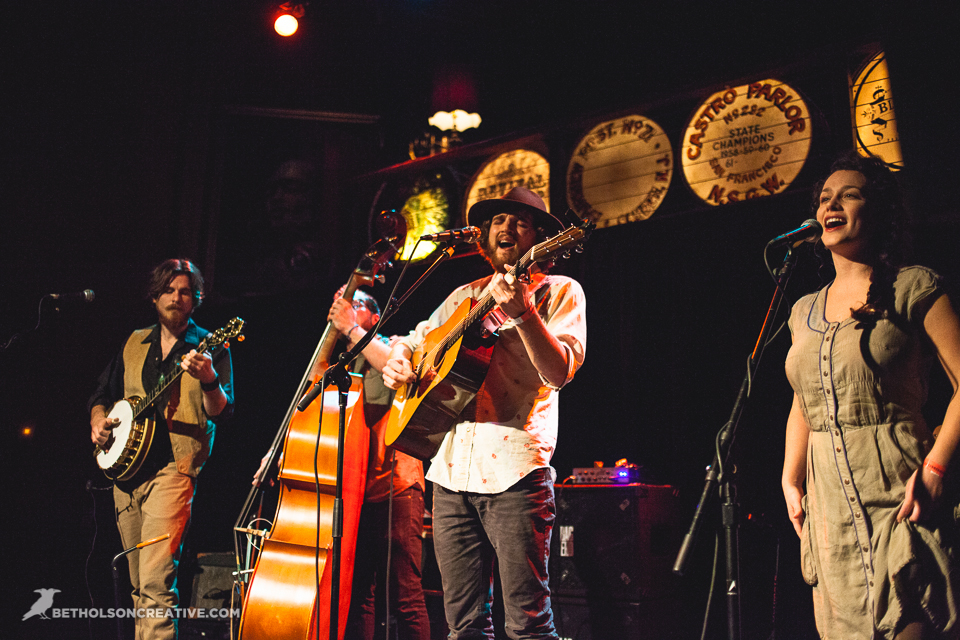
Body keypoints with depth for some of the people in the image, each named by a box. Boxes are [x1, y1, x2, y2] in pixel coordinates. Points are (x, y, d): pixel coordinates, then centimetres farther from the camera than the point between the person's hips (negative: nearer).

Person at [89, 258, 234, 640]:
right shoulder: (134, 343, 15)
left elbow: (221, 414, -10)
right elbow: (103, 393, 25)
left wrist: (209, 380, -29)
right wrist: (98, 420, 4)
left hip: (172, 468, -6)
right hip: (125, 467, 6)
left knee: (155, 582, -18)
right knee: (139, 584, 13)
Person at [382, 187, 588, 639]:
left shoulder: (559, 292, 4)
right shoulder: (465, 296, 20)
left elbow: (559, 372, -11)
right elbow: (413, 342, 31)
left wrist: (522, 311, -24)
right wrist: (396, 364, 9)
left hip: (513, 470, -5)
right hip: (452, 470, 5)